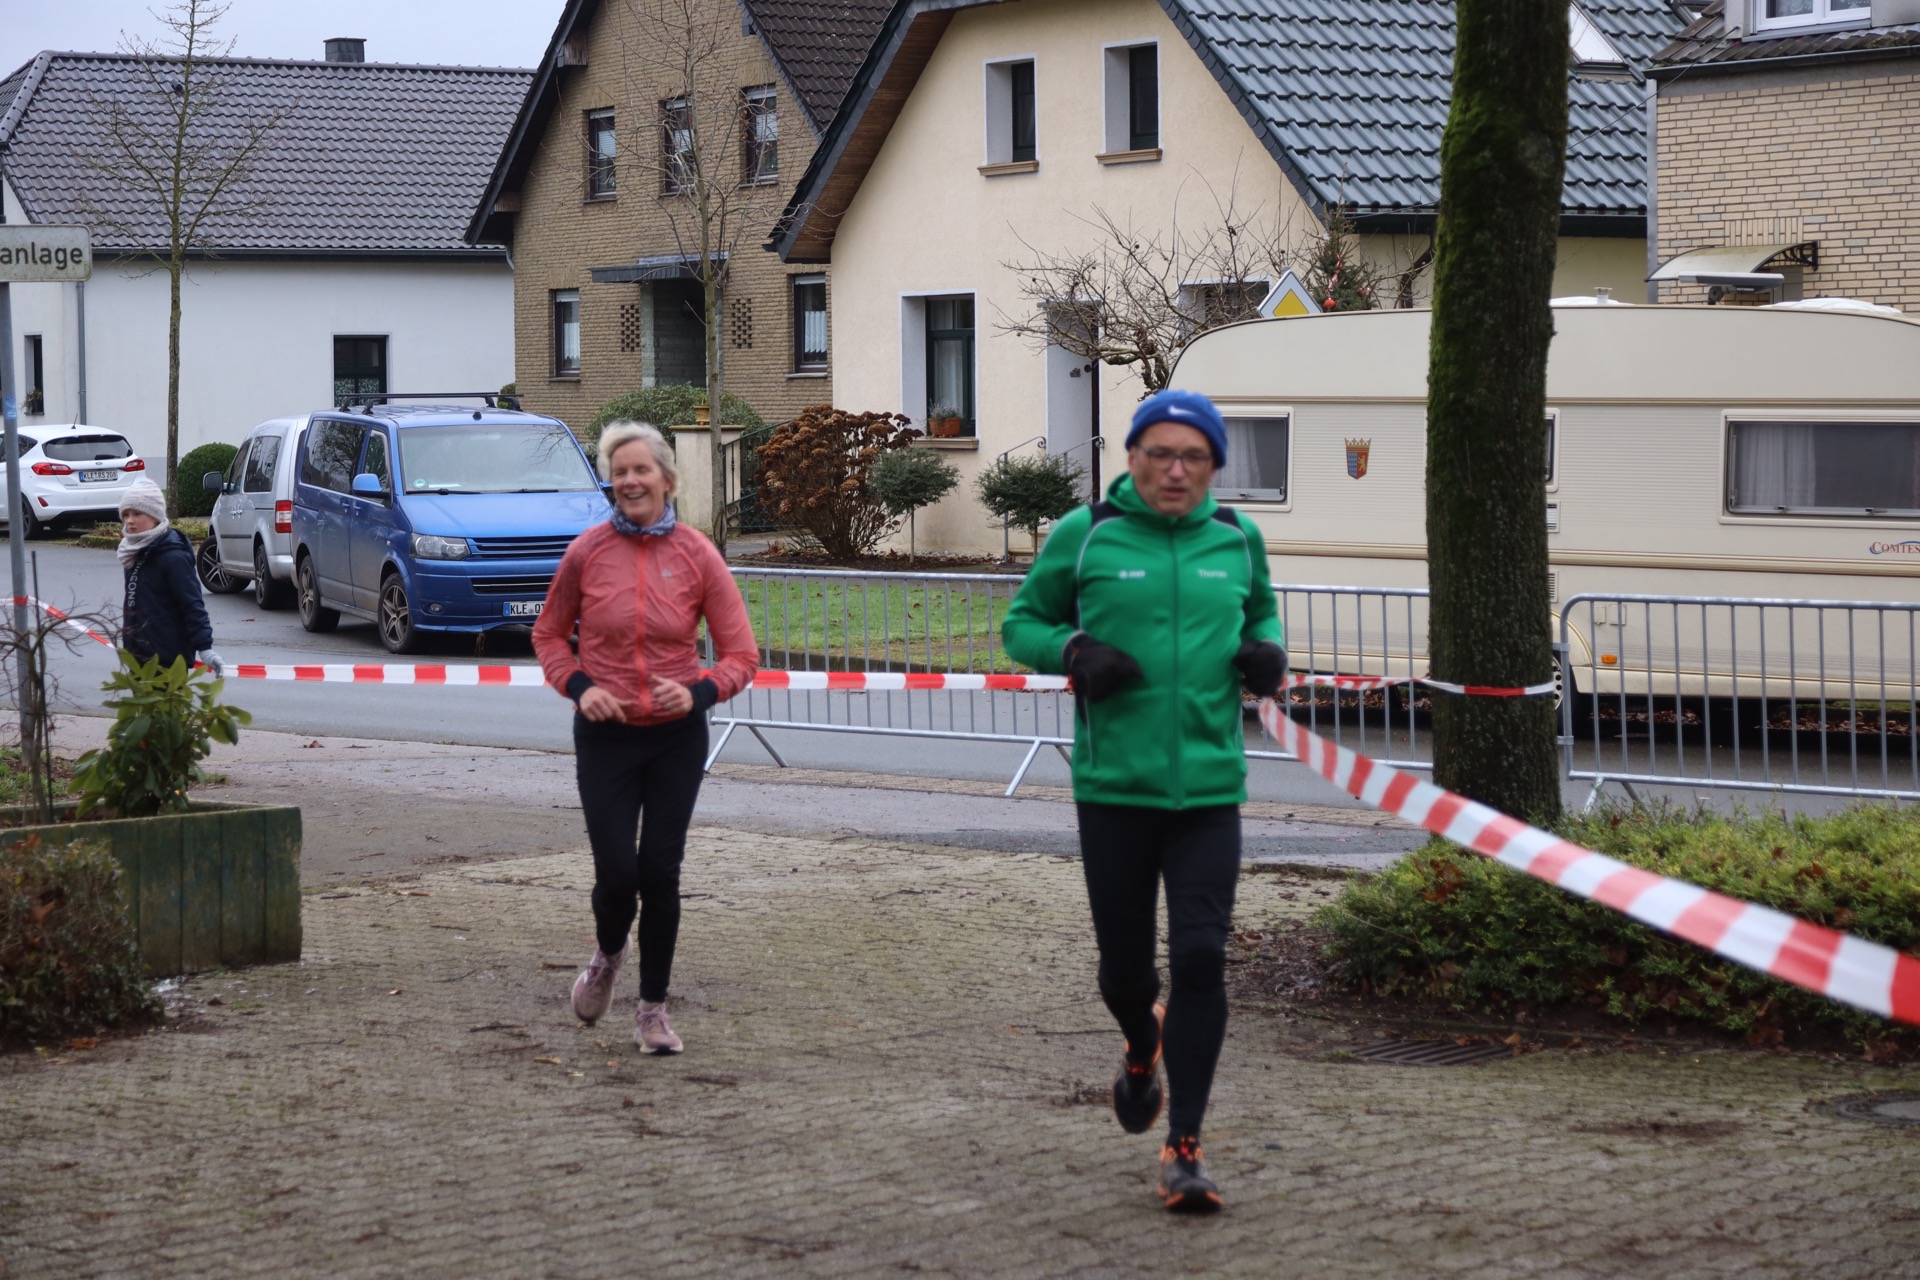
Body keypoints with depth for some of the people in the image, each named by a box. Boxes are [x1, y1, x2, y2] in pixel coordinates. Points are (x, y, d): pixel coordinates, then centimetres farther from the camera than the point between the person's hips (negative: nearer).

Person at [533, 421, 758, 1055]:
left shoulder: (696, 555, -5)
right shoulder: (587, 552, -4)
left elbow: (740, 654, -2)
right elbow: (548, 634, 10)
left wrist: (698, 693, -20)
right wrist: (579, 686, -8)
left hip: (676, 736, 0)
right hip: (605, 736, 0)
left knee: (660, 872, 1)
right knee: (616, 874, -6)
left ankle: (653, 1009, 17)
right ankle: (607, 954, 29)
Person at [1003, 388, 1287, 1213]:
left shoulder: (1236, 540, 6)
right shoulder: (1084, 535, -2)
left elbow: (1259, 613, 24)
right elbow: (1022, 622, 7)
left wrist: (1266, 651, 2)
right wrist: (1073, 651, -13)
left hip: (1209, 788, 1)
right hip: (1113, 786, -1)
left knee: (1200, 959, -9)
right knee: (1124, 966, 8)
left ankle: (1184, 1146, 1)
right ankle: (1143, 1048, 46)